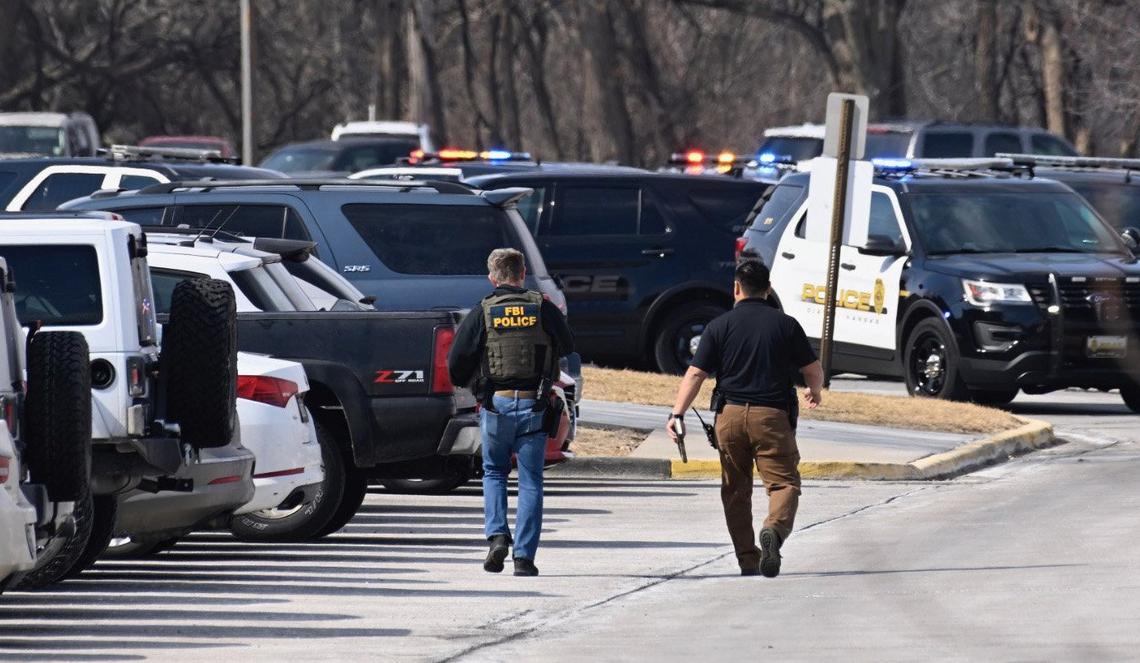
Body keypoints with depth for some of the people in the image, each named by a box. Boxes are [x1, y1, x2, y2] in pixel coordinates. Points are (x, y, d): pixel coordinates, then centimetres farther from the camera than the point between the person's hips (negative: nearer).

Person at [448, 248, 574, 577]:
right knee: (530, 481, 6)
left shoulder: (482, 313, -1)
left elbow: (456, 364, -2)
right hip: (534, 406, 0)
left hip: (496, 404, 0)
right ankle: (524, 556, 1)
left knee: (494, 472, 19)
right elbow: (567, 347, 15)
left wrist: (475, 384, 17)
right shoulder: (544, 309, 1)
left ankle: (497, 535, 0)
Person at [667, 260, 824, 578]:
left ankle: (747, 559, 13)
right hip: (773, 415, -1)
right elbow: (813, 370, 8)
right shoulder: (786, 325, 3)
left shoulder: (720, 326, 2)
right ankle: (775, 529, -33)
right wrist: (815, 392, 30)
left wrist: (676, 414, -4)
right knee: (783, 480, -2)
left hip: (730, 414, 1)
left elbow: (695, 374, -4)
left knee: (736, 489, 13)